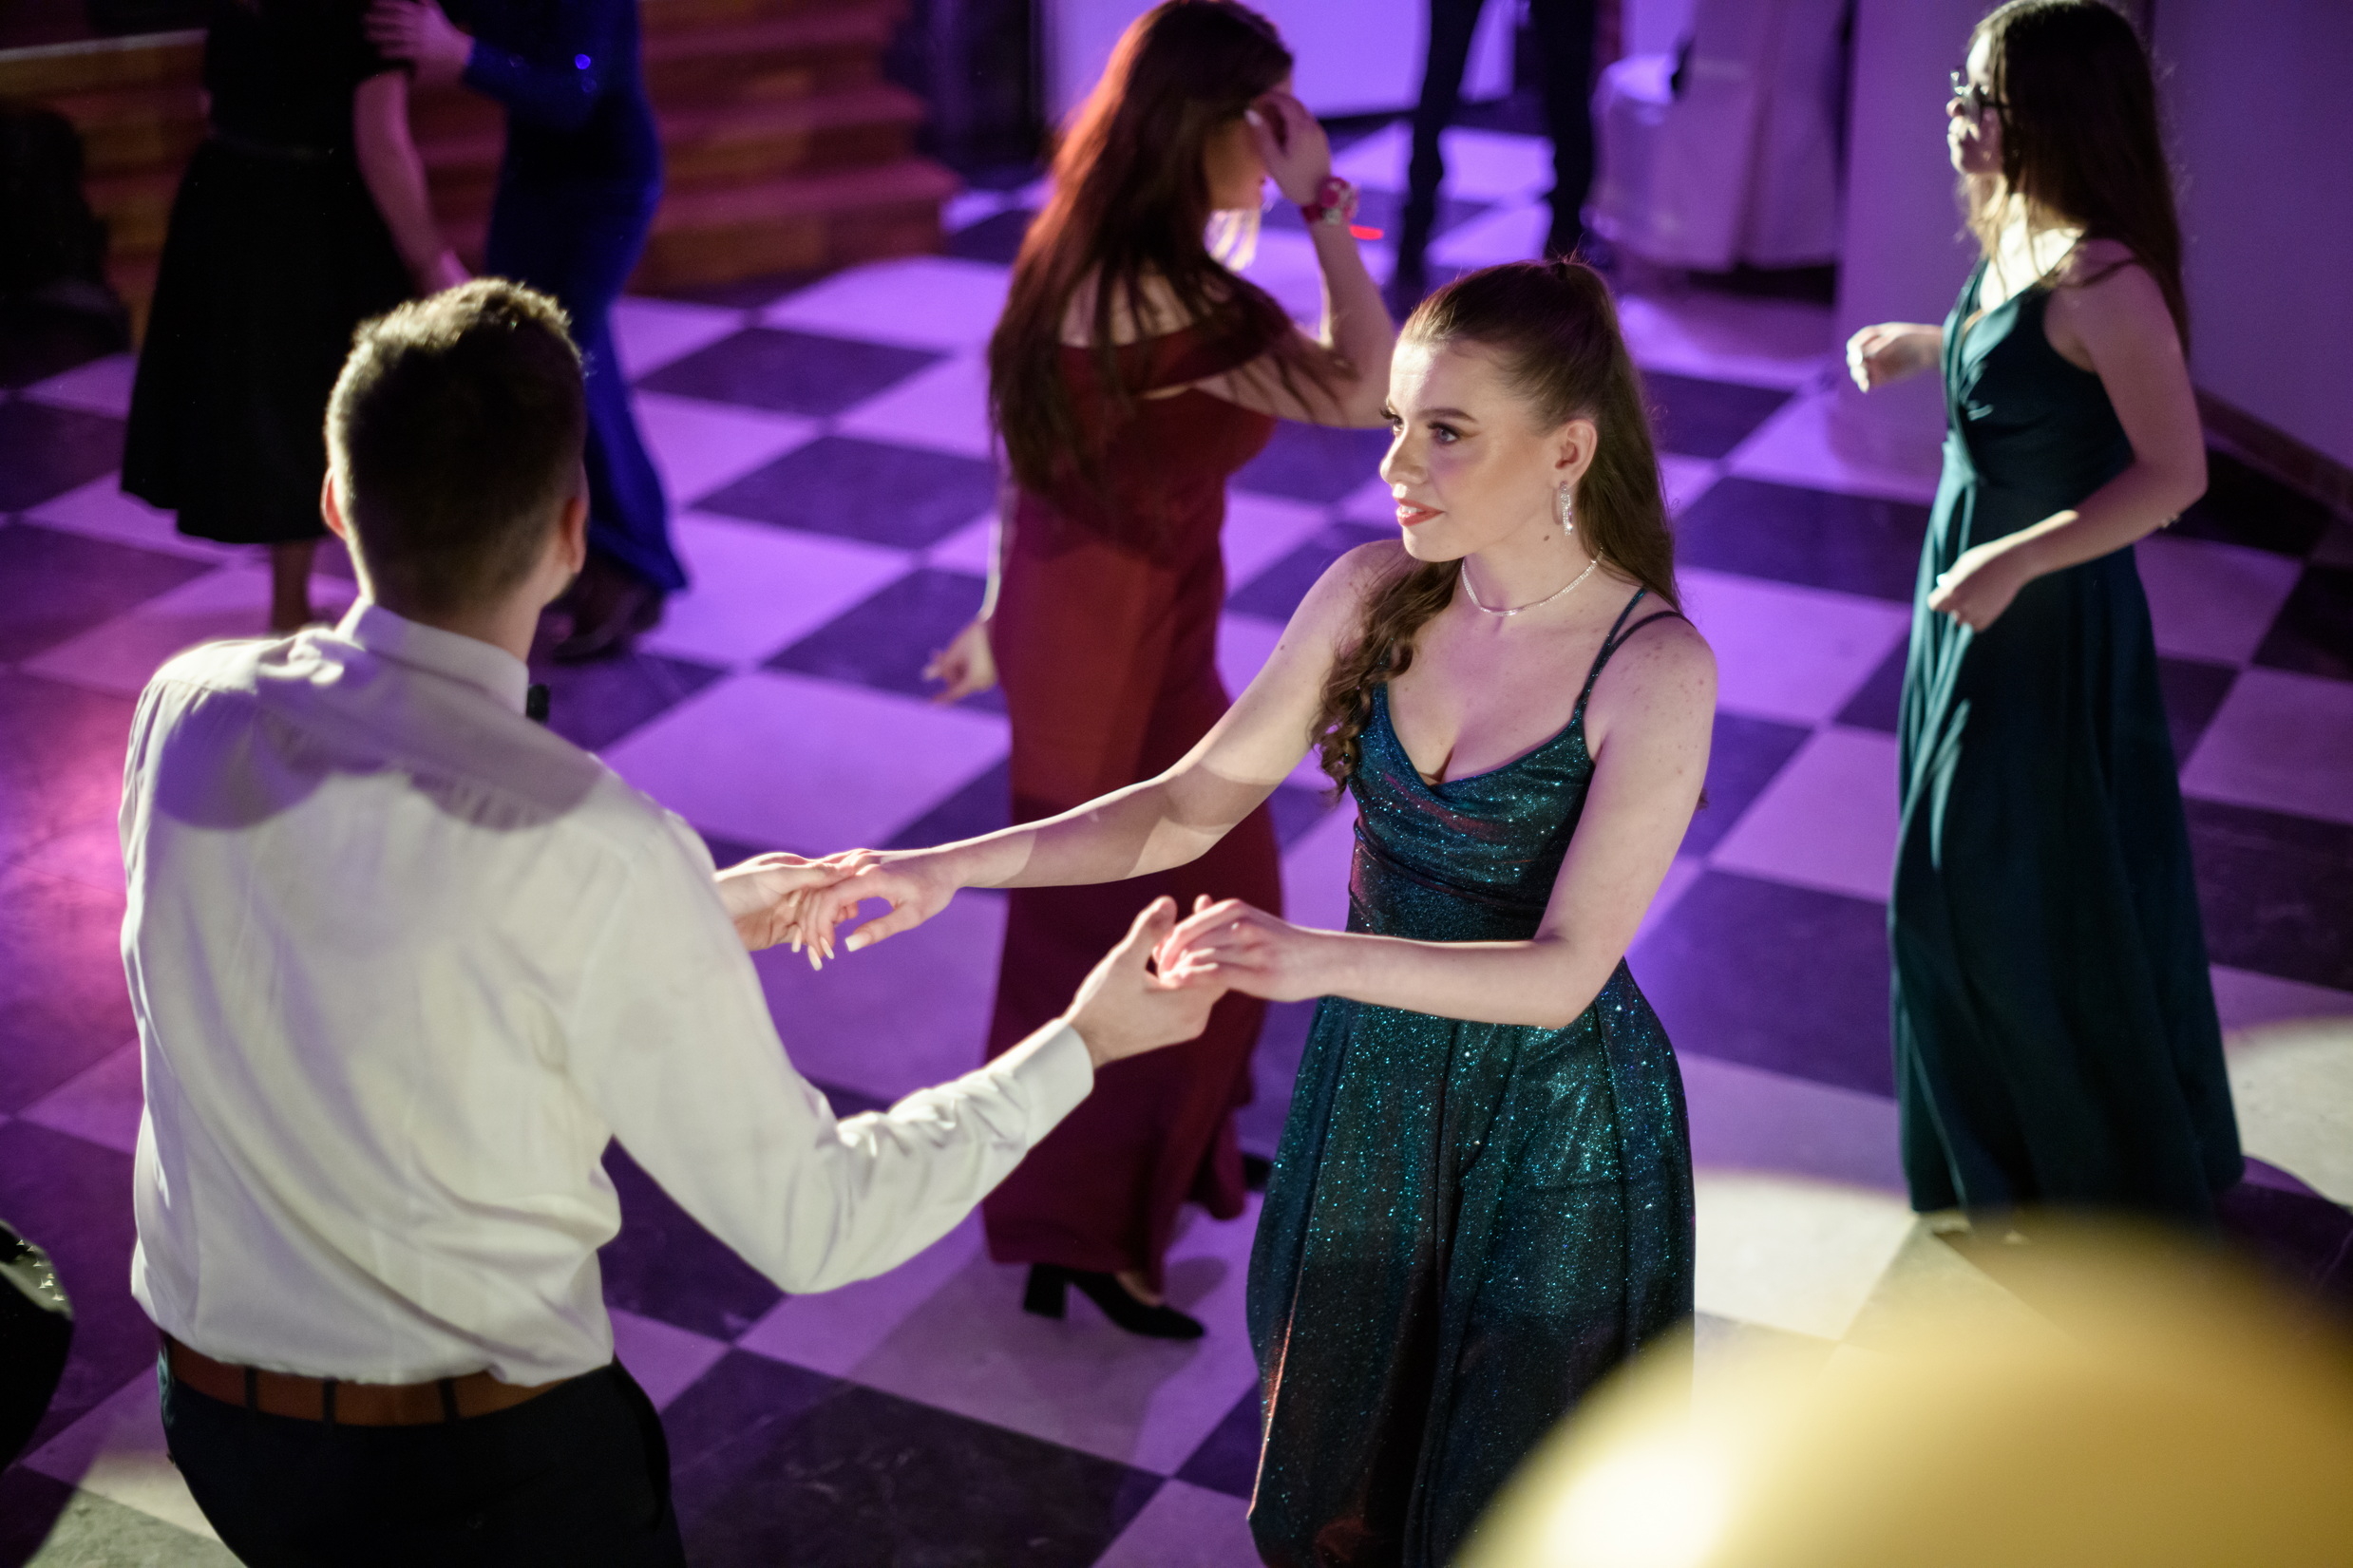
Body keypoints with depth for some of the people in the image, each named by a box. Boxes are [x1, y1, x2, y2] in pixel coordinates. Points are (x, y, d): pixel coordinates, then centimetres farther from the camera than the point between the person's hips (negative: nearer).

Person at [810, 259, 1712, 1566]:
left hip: (1554, 1127, -4)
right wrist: (953, 867, -15)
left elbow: (1564, 970, -27)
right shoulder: (1372, 594, -8)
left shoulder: (1655, 669, -23)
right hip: (1370, 1085, 5)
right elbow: (1191, 805, -3)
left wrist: (1318, 957, -42)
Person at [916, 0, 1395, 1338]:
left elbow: (1035, 460, 10)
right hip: (1131, 647, -9)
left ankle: (1175, 1153, 45)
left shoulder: (1084, 259, 1)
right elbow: (1365, 388, -24)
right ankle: (1083, 1232, 22)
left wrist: (1007, 612, 19)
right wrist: (1323, 206, -20)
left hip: (1070, 616, 9)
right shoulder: (1174, 297, -28)